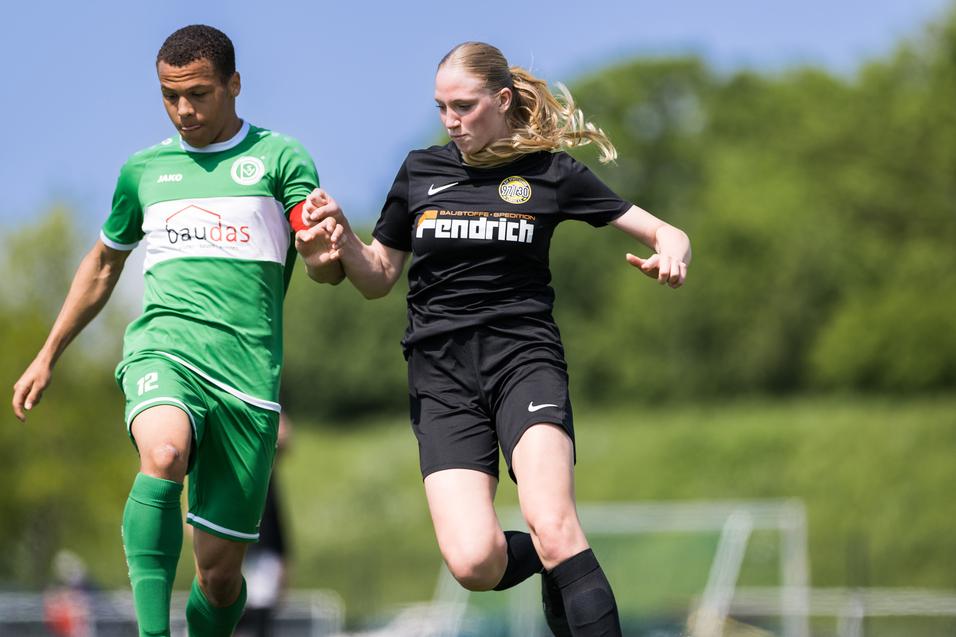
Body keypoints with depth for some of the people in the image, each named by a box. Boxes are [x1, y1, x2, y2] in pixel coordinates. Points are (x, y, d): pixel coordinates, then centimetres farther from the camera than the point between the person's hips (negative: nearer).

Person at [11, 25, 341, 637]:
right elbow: (103, 265, 32)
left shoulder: (279, 157, 9)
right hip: (163, 349, 1)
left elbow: (327, 269, 0)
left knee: (220, 570, -2)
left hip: (247, 372, -1)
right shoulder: (144, 170, 18)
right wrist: (47, 358, 33)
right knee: (164, 453, -35)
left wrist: (325, 251, -24)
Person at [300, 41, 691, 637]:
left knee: (553, 529, -28)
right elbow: (378, 279, 19)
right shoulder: (421, 171, 11)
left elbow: (667, 234, 7)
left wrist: (671, 254, -17)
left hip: (523, 356, -2)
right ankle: (557, 568, 16)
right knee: (473, 561, -17)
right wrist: (343, 239, -3)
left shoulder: (550, 172, 5)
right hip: (441, 374, 2)